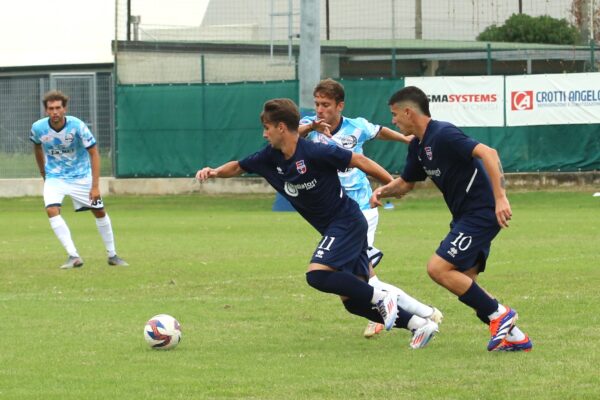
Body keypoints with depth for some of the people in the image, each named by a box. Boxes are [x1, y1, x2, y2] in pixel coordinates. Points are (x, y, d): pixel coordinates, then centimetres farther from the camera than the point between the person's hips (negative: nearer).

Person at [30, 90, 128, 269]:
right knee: (52, 210, -23)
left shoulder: (78, 126, -24)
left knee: (99, 211, 4)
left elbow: (94, 153, -17)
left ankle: (112, 255, 24)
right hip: (55, 177, 1)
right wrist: (43, 173, 16)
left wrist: (95, 186, -22)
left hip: (81, 175, -1)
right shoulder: (38, 128, -16)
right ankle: (73, 256, -21)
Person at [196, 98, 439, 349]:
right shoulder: (271, 157, 2)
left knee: (317, 275, -24)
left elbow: (358, 161, -15)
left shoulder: (314, 153, -21)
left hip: (347, 222, -9)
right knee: (352, 301, 5)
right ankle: (419, 324, 10)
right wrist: (215, 172, -5)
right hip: (333, 228, 9)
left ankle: (382, 299, -12)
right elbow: (239, 167, 15)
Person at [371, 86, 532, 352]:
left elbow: (488, 153, -28)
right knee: (462, 284, 7)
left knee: (438, 268, -16)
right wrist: (383, 191, 4)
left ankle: (499, 314, -7)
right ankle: (514, 337, 10)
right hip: (465, 217, 10)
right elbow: (406, 183, 26)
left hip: (481, 214, -10)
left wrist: (500, 197, -35)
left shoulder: (443, 135, -18)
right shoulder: (418, 146, 13)